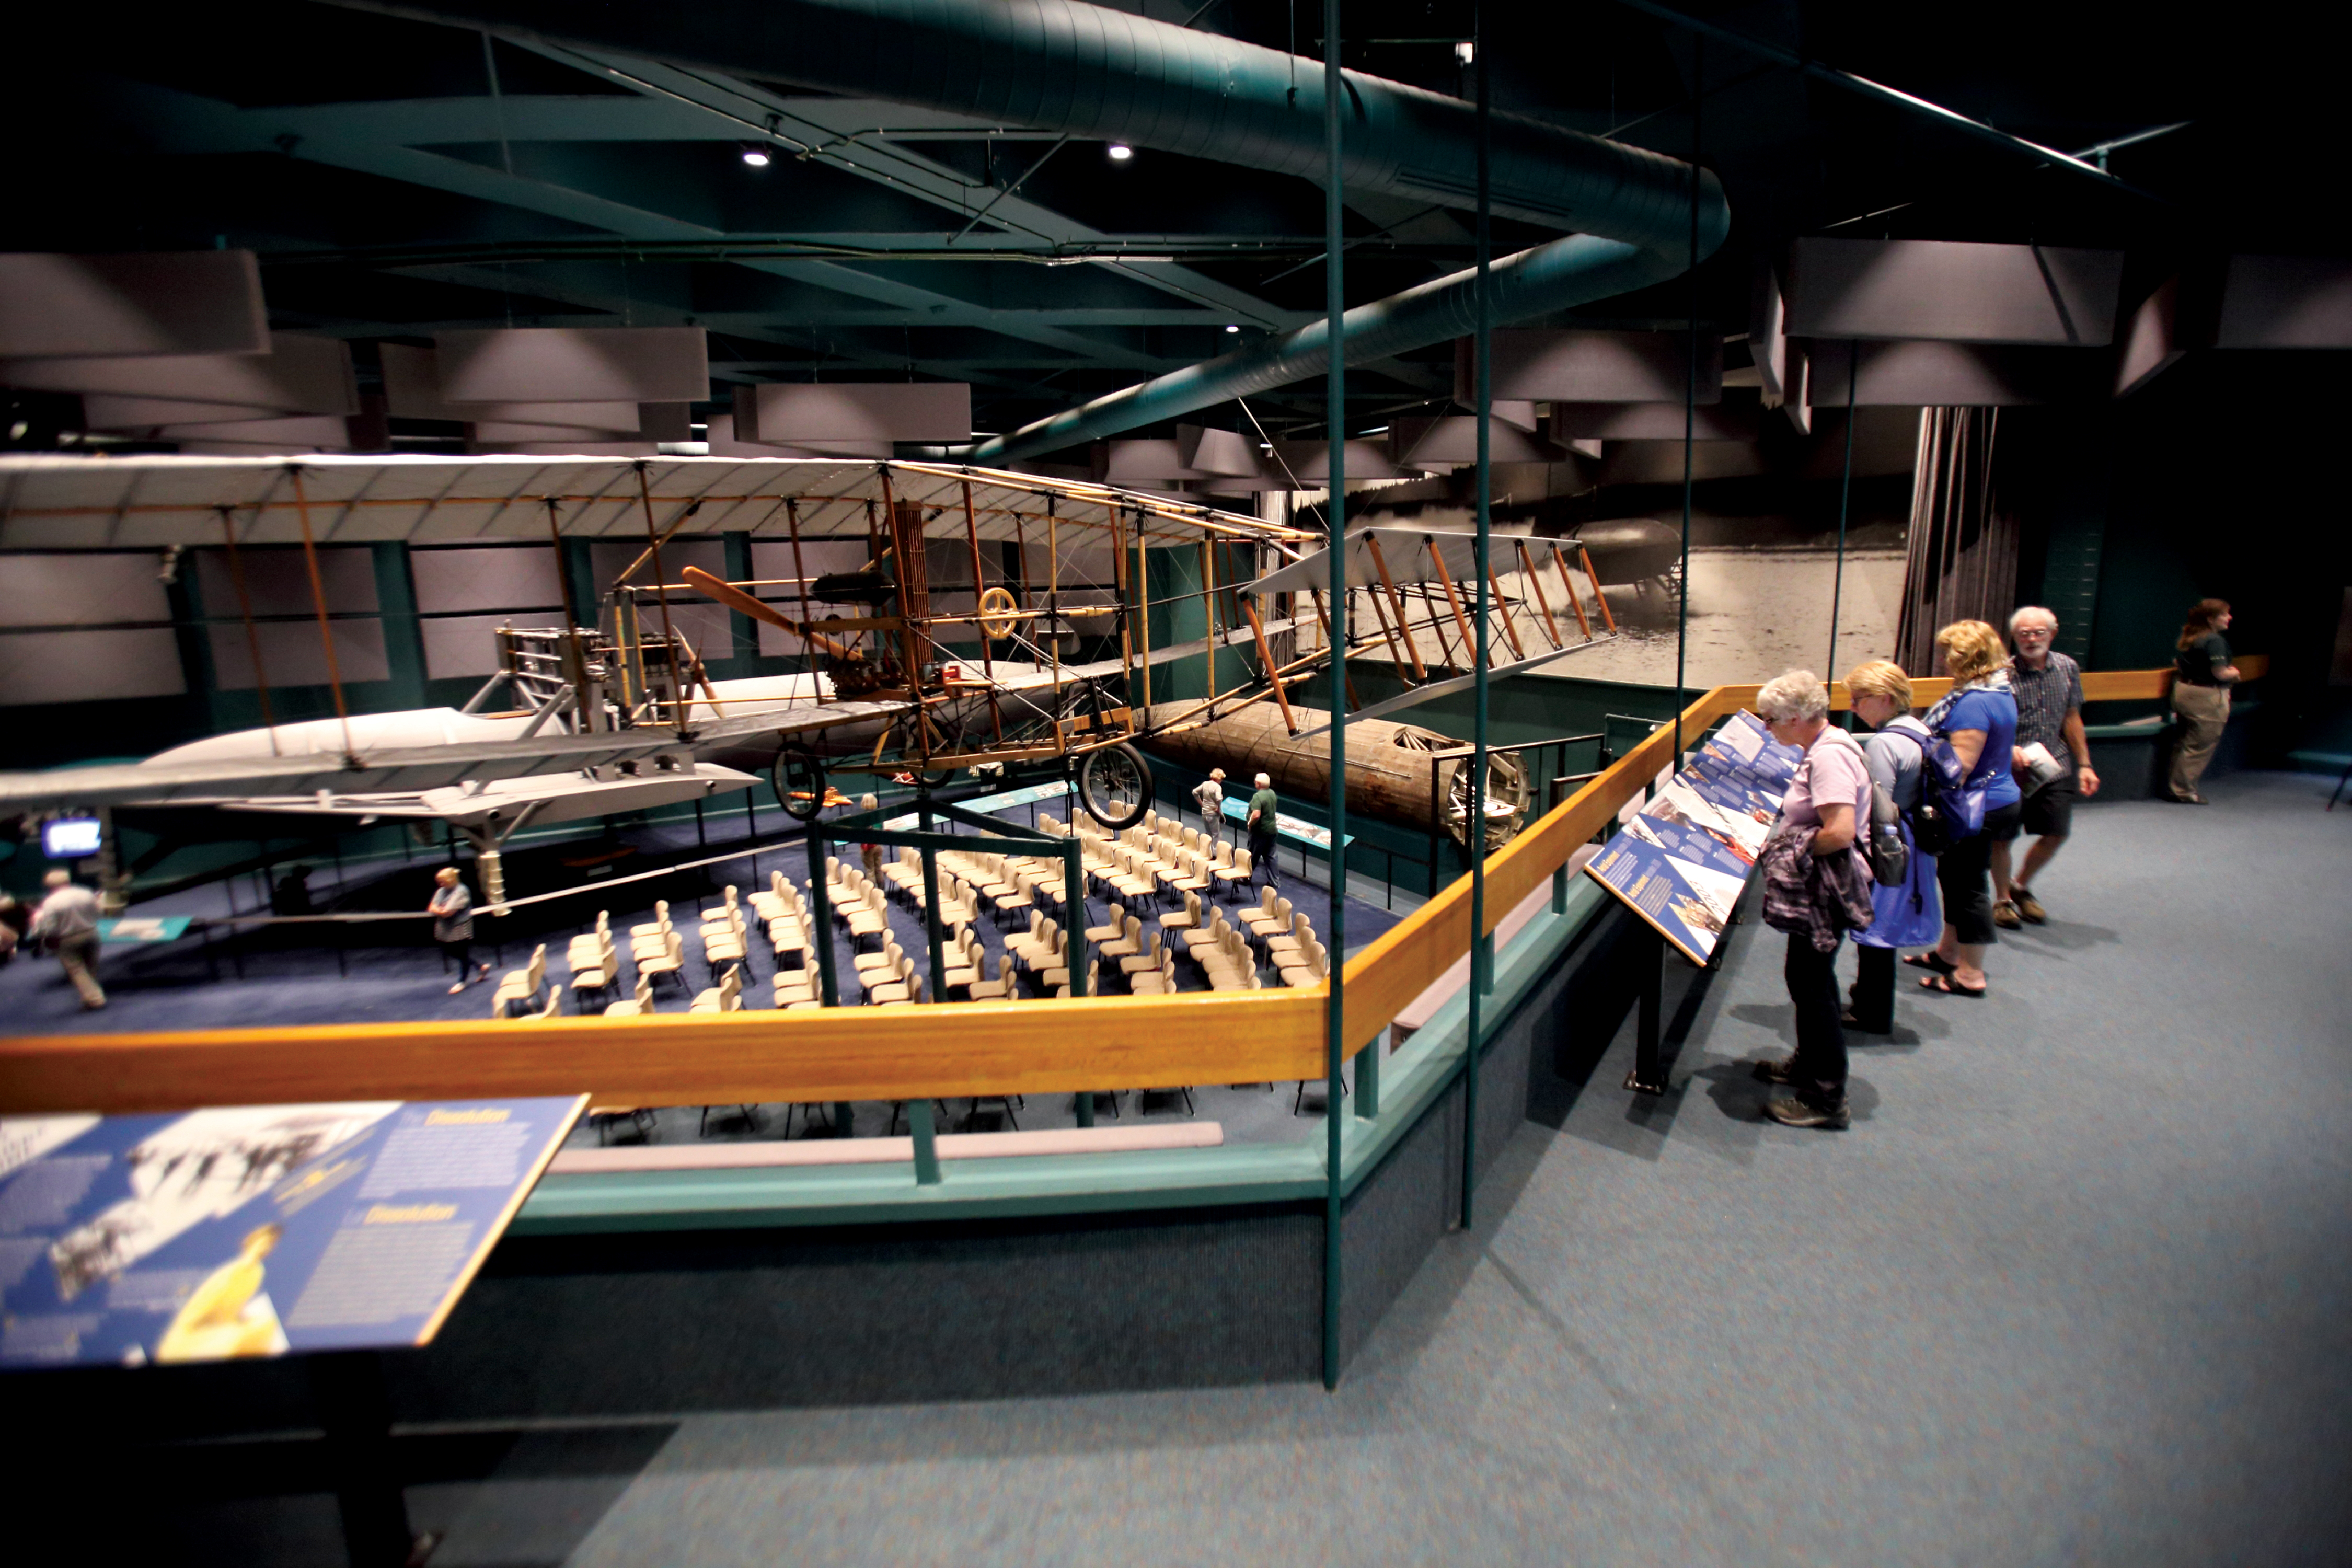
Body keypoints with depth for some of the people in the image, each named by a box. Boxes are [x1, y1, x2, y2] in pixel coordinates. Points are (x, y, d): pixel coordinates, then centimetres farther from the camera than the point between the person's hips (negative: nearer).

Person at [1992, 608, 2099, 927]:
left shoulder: (2068, 668, 6)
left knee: (2057, 834, 7)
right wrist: (2010, 749, -32)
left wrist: (2084, 764, 13)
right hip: (2011, 768, -5)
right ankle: (2002, 900, 21)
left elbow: (2072, 718, 14)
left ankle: (2021, 886, 31)